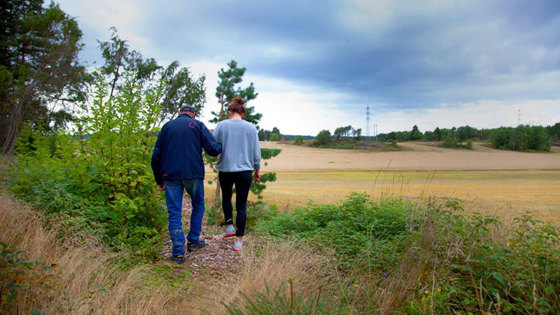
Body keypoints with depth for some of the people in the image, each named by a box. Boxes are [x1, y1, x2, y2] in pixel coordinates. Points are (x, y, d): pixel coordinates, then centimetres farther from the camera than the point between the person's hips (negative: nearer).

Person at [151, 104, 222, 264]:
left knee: (174, 211, 4)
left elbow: (156, 156, 9)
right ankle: (193, 241, 24)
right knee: (198, 205, 20)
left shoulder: (167, 126, 11)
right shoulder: (197, 125, 4)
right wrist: (222, 146, 18)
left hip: (170, 175, 2)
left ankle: (178, 251, 0)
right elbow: (213, 149, -5)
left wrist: (159, 180, 16)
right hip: (193, 173, -1)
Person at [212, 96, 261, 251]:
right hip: (245, 171, 0)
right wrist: (257, 170, 16)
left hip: (225, 170, 0)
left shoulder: (222, 125, -4)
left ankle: (229, 225, 13)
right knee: (241, 204, 7)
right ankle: (239, 240, 8)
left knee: (226, 197, 26)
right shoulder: (251, 128, 0)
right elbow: (256, 152, 5)